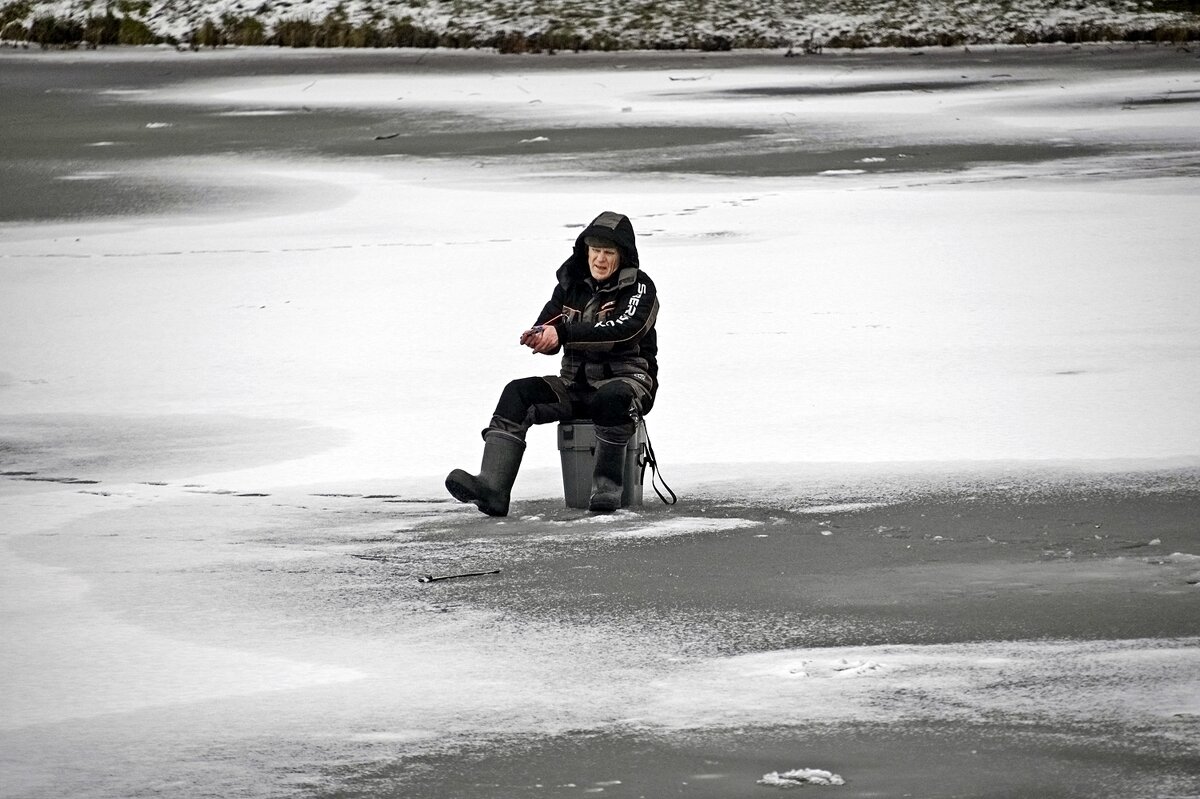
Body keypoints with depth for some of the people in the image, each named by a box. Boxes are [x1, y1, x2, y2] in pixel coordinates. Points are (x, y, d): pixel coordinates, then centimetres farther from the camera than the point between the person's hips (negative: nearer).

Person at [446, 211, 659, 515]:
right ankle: (491, 487, -34)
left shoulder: (639, 287, -6)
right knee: (518, 393, -18)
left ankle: (607, 487, -27)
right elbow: (547, 327, 5)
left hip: (626, 378, -5)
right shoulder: (572, 283, 12)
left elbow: (625, 328, -25)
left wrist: (563, 333, -33)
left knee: (614, 398, -41)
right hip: (576, 383, 5)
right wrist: (538, 338, -22)